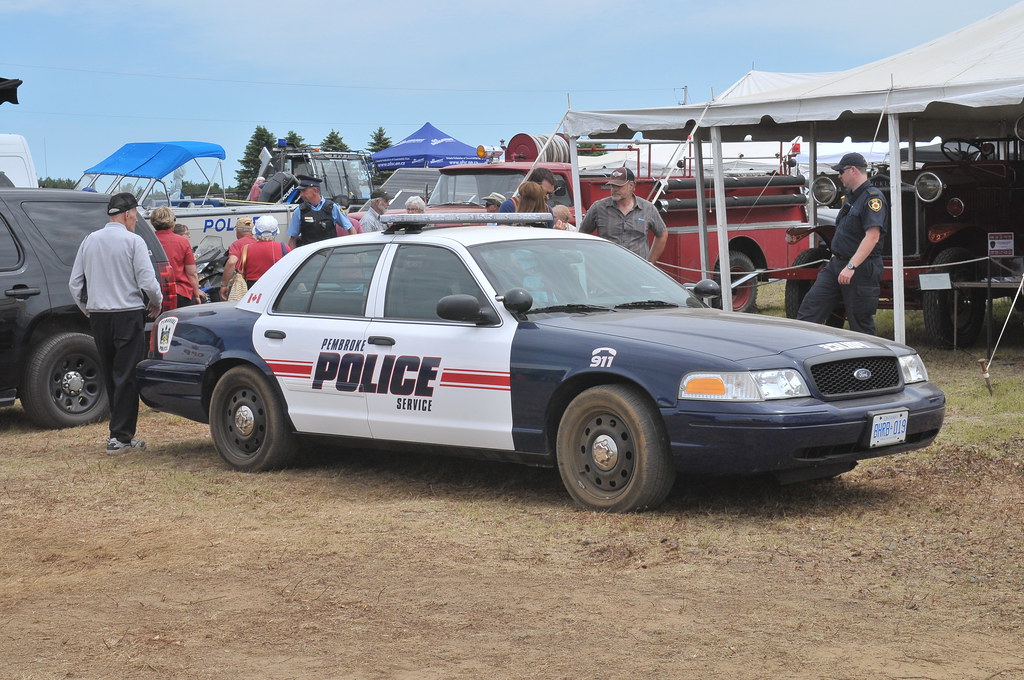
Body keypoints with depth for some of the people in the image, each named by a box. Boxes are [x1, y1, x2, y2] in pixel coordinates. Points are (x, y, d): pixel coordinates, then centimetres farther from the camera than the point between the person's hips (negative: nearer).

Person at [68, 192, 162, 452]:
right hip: (128, 314, -6)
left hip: (98, 315, 6)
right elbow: (148, 282, -14)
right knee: (127, 376, -2)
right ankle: (120, 436, -5)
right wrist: (156, 303, 5)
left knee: (110, 376, 15)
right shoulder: (133, 241, -9)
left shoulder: (90, 241, 8)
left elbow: (75, 283, 10)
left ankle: (121, 431, 20)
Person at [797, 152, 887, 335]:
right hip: (837, 264, 9)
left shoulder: (873, 197, -15)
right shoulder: (851, 196, 17)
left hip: (861, 269, -9)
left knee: (861, 324, -2)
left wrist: (851, 267, -30)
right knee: (809, 309, 3)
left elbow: (872, 237, -25)